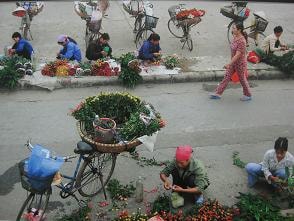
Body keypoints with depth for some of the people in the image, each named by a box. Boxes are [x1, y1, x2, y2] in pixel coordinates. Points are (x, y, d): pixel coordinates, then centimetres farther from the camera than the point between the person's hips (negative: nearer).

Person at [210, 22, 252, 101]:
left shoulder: (242, 41, -27)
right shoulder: (235, 37, 0)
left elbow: (238, 55, -29)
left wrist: (229, 64, -30)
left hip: (240, 63, -8)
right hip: (233, 62, 8)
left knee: (242, 79, 9)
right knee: (226, 77, 10)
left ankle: (248, 95, 28)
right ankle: (218, 93, 17)